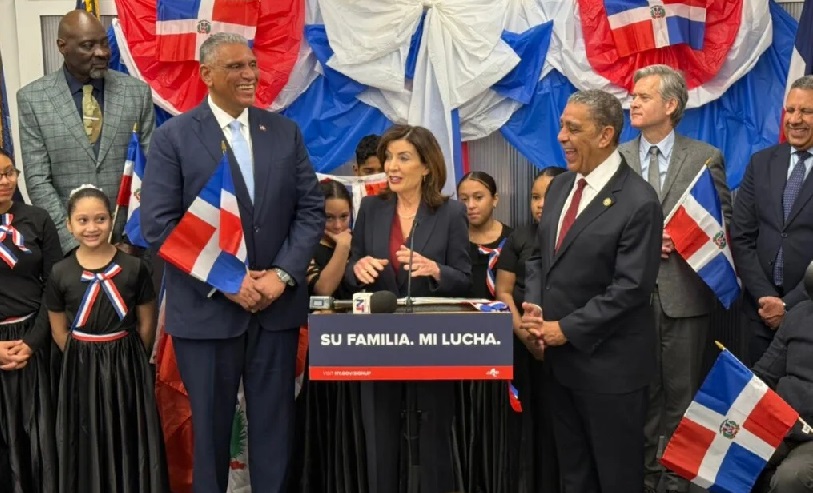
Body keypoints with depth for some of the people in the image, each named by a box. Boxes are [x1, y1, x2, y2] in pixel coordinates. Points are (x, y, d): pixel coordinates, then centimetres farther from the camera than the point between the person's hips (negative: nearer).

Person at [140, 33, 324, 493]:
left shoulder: (285, 131, 7)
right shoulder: (174, 136, -3)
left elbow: (312, 209, 4)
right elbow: (158, 225, -9)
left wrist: (283, 274, -9)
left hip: (277, 304, 3)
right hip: (207, 307, -2)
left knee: (275, 421, 10)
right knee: (210, 422, 11)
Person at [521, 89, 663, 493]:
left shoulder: (637, 201, -16)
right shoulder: (560, 187, 8)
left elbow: (630, 287, -20)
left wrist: (567, 329, -17)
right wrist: (532, 306, -4)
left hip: (608, 362, -7)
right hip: (560, 356, 7)